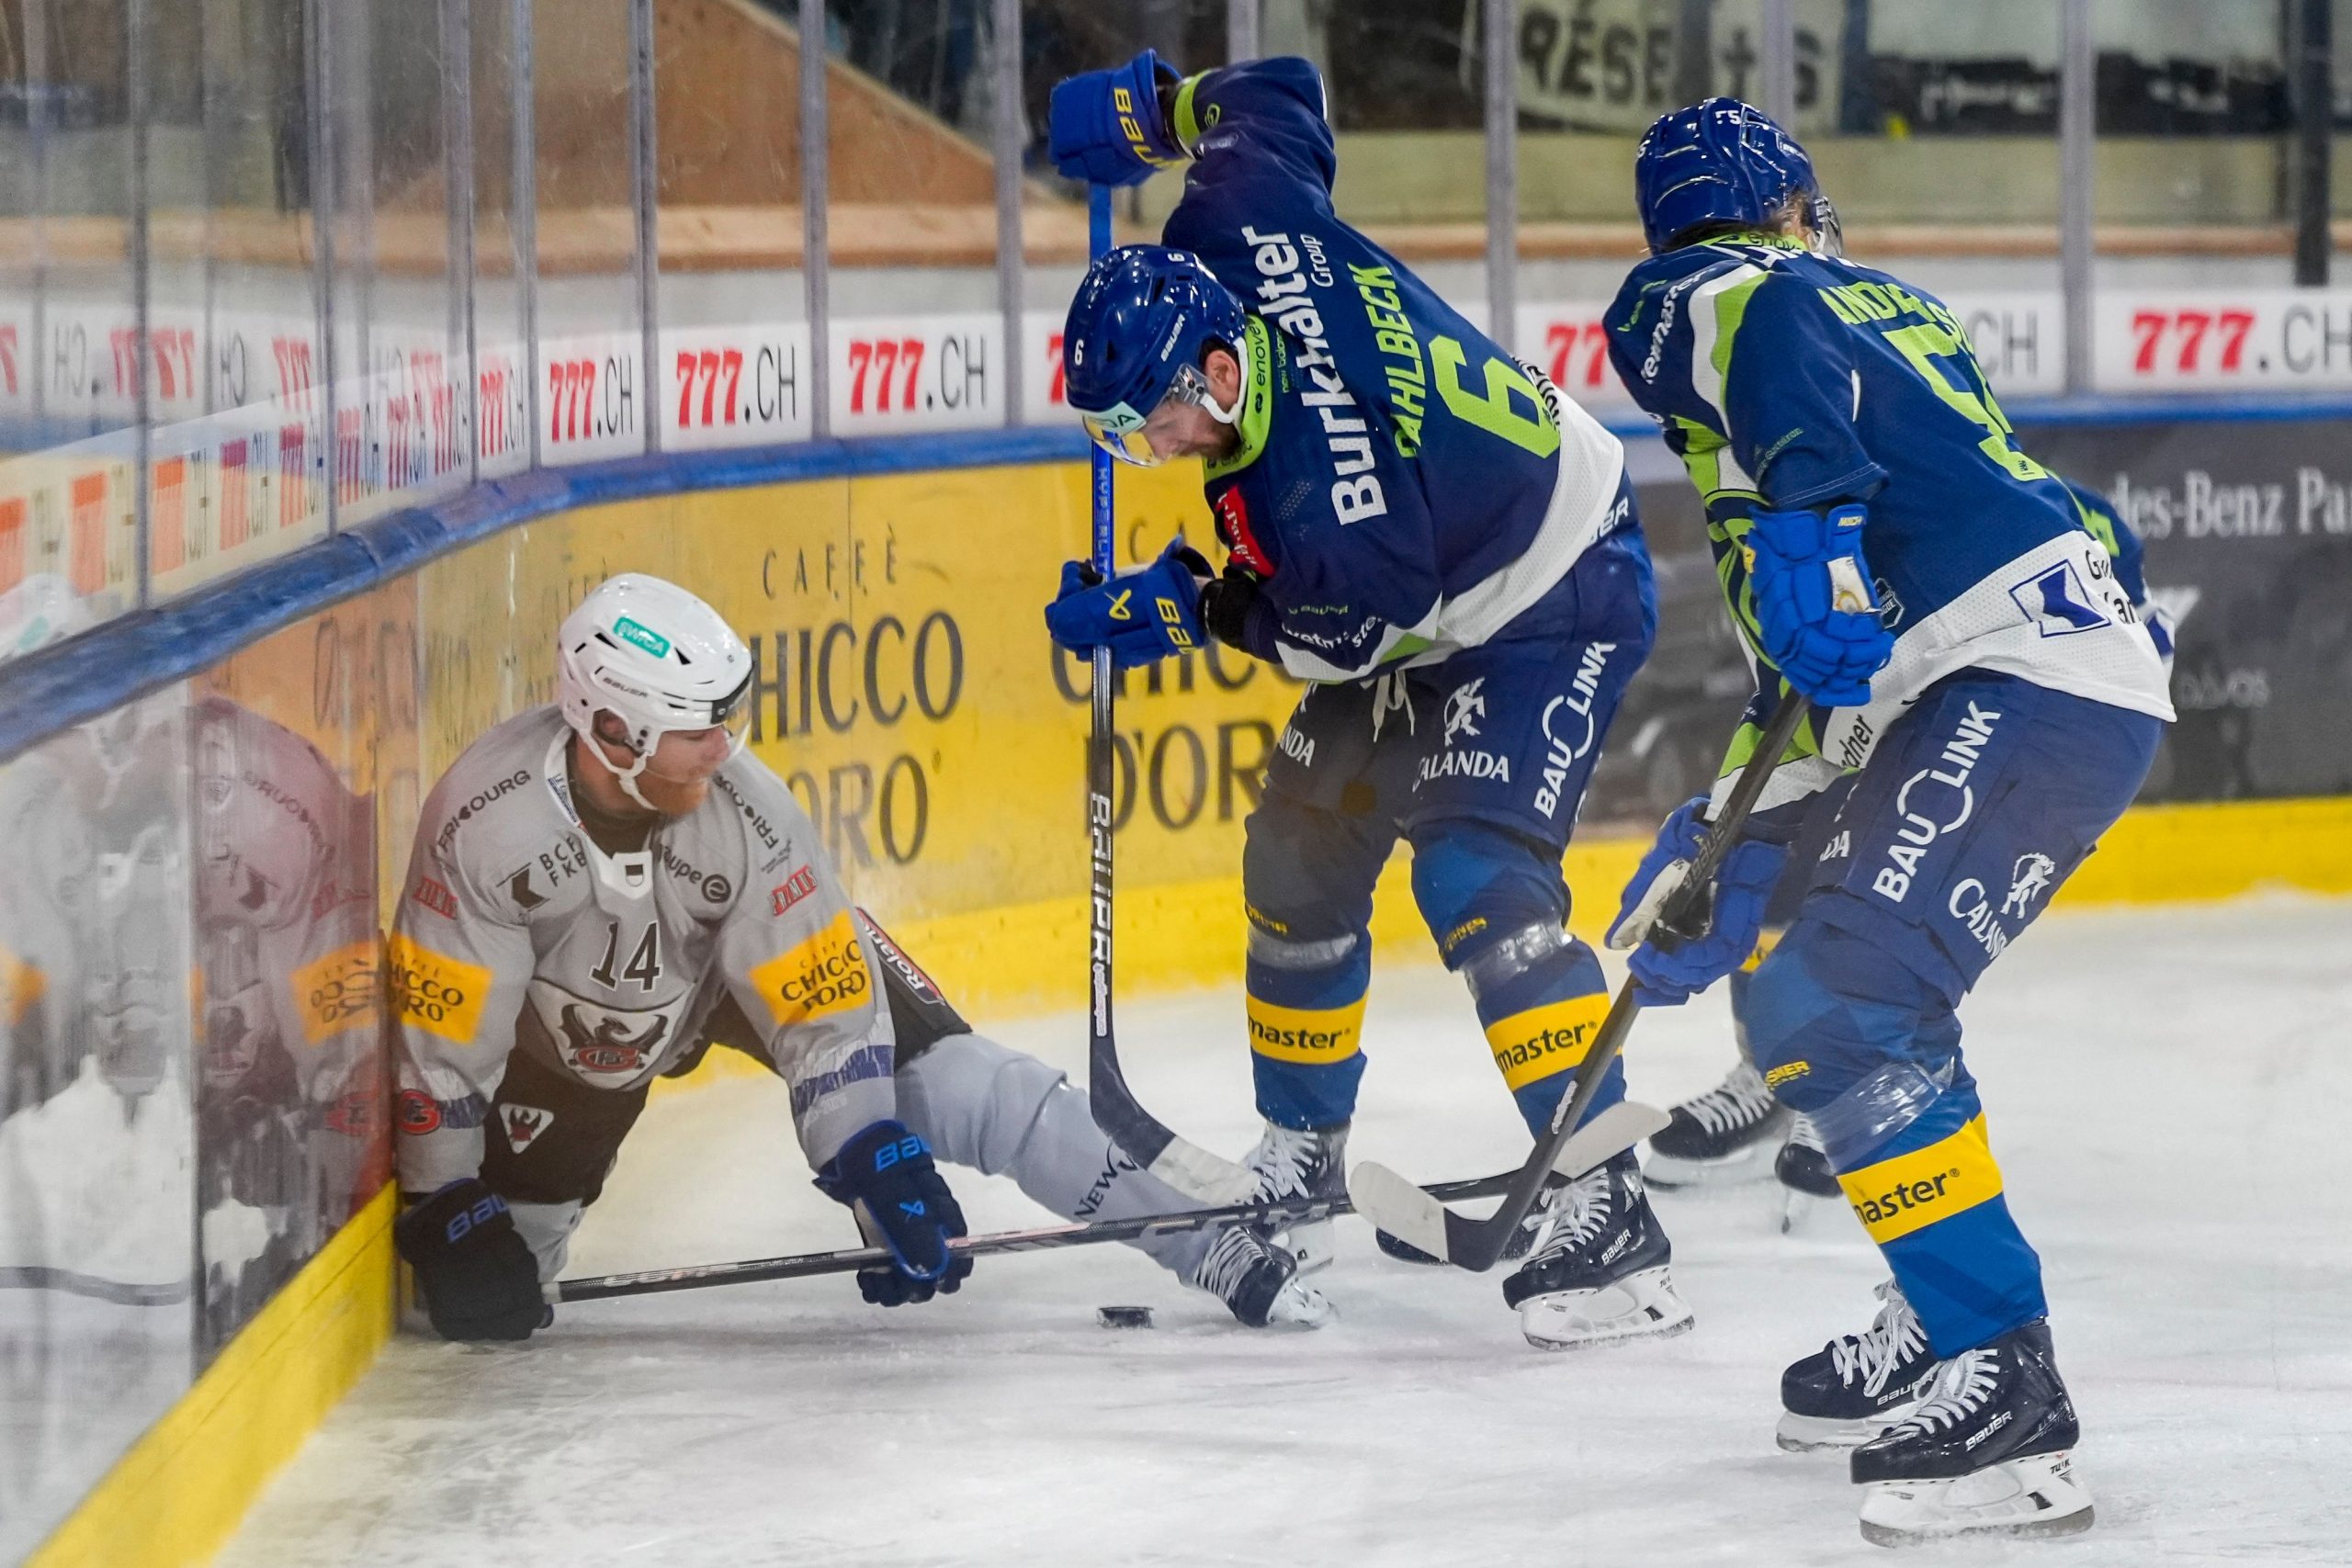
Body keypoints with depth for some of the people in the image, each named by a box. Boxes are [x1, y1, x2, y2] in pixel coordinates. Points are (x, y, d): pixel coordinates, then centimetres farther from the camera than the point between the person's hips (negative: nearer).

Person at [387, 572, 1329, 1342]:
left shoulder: (746, 810, -34)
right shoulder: (484, 821, -36)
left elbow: (825, 1009, -26)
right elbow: (436, 1031, -26)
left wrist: (880, 1169, -30)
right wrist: (443, 1215, -25)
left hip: (756, 954, -1)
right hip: (561, 1021, 1)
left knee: (954, 1084, -17)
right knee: (496, 1249, -1)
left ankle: (1215, 1251, -12)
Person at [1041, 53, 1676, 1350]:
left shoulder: (1326, 507, -40)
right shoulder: (1243, 224, -23)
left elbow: (1342, 634, -21)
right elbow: (1275, 96, -5)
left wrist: (1183, 610, -13)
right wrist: (1145, 107, 4)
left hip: (1549, 609, -10)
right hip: (1426, 615, 10)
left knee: (1477, 879, -24)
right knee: (1301, 857, 12)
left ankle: (1602, 1211, -27)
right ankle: (1300, 1162, 29)